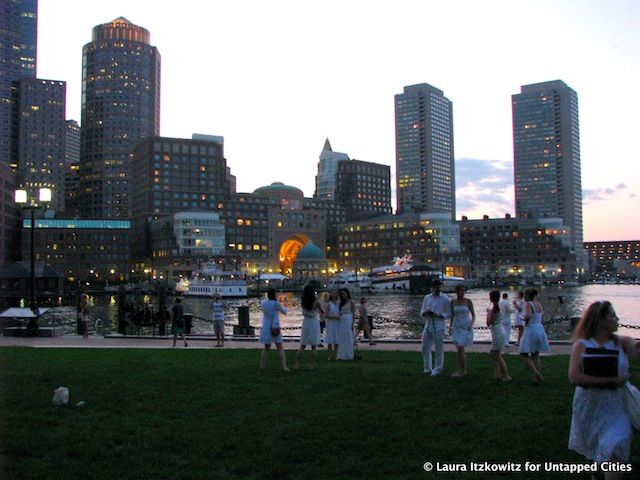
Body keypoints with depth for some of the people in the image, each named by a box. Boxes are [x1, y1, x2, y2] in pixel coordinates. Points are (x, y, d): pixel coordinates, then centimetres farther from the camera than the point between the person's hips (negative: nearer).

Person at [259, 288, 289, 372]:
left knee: (266, 348, 18)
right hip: (275, 328, -4)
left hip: (266, 328, 4)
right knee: (280, 348, 0)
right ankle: (284, 366, -6)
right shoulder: (276, 303, -12)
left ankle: (262, 366, 18)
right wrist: (284, 308, 25)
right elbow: (284, 312, 3)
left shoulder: (263, 303, 0)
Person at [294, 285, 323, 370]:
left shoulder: (302, 302, -7)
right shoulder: (316, 302, -14)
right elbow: (322, 312, 2)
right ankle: (312, 365, 8)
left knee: (302, 346, 13)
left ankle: (297, 364, 10)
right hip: (314, 324, -2)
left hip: (305, 324, 3)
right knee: (314, 346, 7)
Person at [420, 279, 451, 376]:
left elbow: (449, 314, -4)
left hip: (439, 327, -5)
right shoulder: (427, 298, 9)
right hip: (428, 325, 5)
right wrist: (426, 312, -10)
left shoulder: (445, 299, -4)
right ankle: (428, 368, 23)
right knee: (425, 348, 9)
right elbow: (422, 313, 13)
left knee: (439, 349, 0)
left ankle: (438, 369, 13)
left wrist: (438, 315, -19)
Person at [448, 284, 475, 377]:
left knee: (460, 349, -12)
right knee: (461, 350, 7)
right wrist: (450, 326, 3)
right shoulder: (453, 302, 4)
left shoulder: (468, 301, -5)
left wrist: (471, 324, -15)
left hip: (466, 327, -4)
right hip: (457, 327, 4)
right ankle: (463, 370, 18)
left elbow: (473, 314, 0)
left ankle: (460, 371, -4)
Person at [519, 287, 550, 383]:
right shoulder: (539, 304, 8)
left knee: (524, 355, 1)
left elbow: (528, 316, -33)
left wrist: (525, 321, -14)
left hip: (531, 330, -8)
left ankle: (536, 373, -14)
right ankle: (538, 377, 15)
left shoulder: (528, 304, -14)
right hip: (540, 329, 8)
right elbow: (540, 319, 16)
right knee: (535, 355, 17)